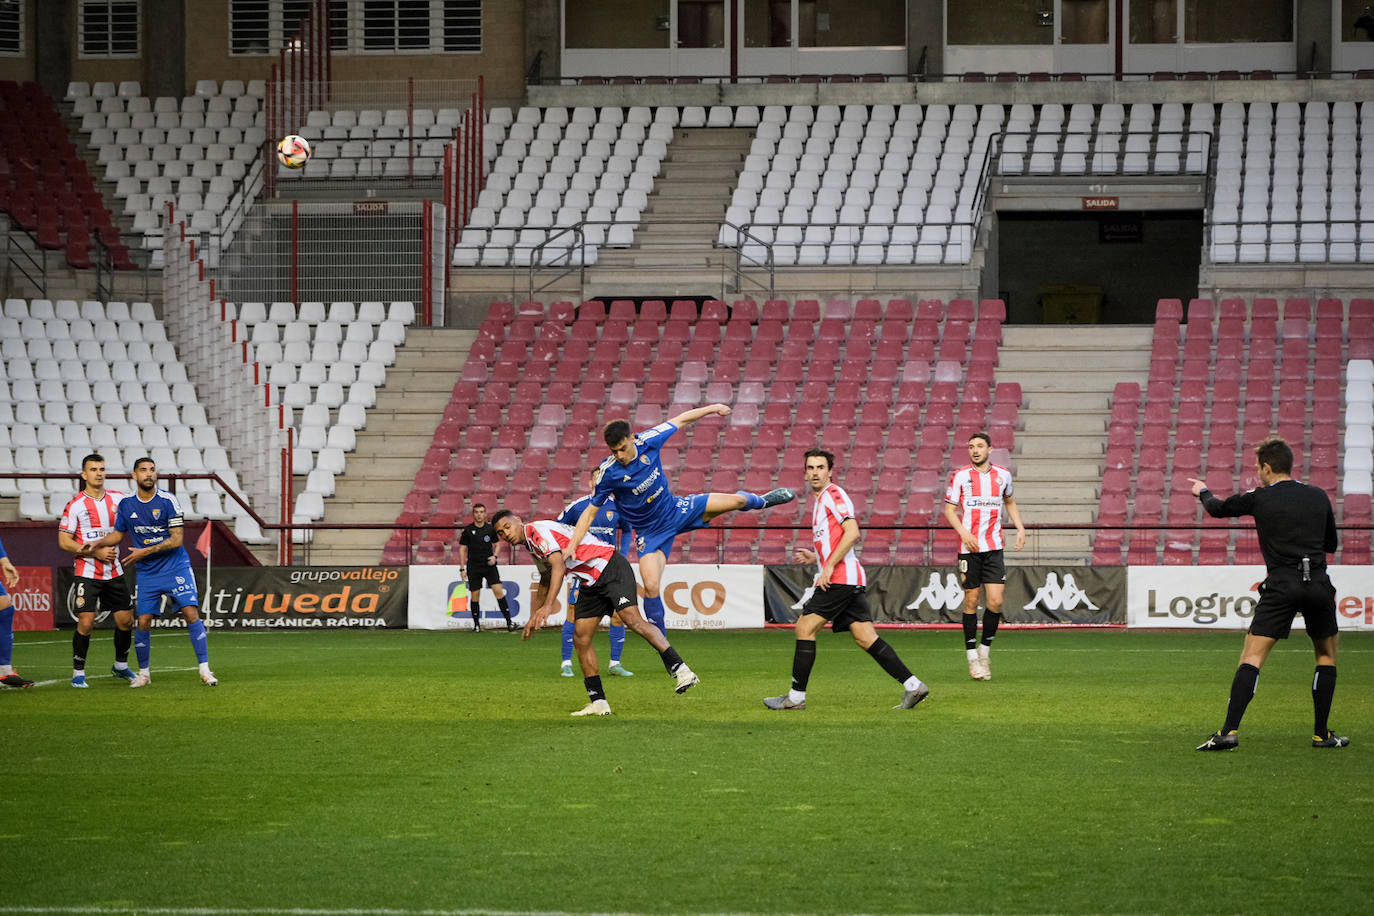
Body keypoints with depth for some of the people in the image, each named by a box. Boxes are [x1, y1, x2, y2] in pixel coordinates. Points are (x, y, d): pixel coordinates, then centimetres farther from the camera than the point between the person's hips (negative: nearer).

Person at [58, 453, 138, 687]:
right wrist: (96, 552, -15)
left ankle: (121, 665, 27)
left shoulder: (118, 498, 5)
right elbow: (64, 541, -8)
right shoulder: (75, 505, -7)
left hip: (114, 572, 5)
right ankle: (78, 672, 0)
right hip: (87, 573, -4)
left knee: (126, 620, 6)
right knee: (86, 622, -12)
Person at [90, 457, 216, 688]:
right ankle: (144, 673, 16)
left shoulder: (168, 501, -10)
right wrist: (97, 543, -2)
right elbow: (117, 535, 16)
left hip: (176, 567, -3)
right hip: (147, 573, 3)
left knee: (191, 614, -13)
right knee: (143, 622, -2)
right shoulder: (126, 505, 2)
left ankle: (205, 670, -9)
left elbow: (176, 540, -12)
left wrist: (145, 552, -16)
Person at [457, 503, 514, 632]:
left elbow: (497, 544, 15)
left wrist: (494, 556, -4)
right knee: (475, 595, 2)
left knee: (499, 591, -11)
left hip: (489, 565, 0)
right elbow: (462, 549, 3)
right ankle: (476, 624, 15)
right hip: (473, 567, 0)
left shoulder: (490, 529, 2)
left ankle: (508, 621, -9)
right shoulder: (468, 531, -2)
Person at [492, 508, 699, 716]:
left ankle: (681, 670, -31)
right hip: (592, 582, 10)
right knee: (580, 637, 0)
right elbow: (545, 582, 35)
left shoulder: (539, 531, -13)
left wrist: (548, 606, -36)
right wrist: (534, 617, 40)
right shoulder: (532, 545, 18)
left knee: (632, 619, -26)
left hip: (611, 568, -10)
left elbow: (558, 566, -27)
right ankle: (598, 702, 2)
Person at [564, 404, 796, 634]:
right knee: (651, 587, -20)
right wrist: (572, 545, -24)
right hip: (651, 533, -3)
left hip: (676, 509, 3)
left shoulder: (648, 441, -18)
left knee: (737, 501, 2)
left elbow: (680, 421, 0)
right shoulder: (608, 473, -24)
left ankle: (760, 500, 42)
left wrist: (712, 408, 7)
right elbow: (591, 511, -15)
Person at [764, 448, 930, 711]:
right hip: (851, 581, 10)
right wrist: (816, 557, 21)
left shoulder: (833, 494, -6)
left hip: (839, 579, -10)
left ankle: (796, 697, -2)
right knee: (866, 638, 2)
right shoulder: (821, 500, 25)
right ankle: (912, 685, -4)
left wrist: (829, 566, -19)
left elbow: (852, 533, -19)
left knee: (805, 628, -5)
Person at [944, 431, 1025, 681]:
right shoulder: (960, 476, 0)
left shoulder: (1002, 475, 9)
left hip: (994, 548, 2)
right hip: (969, 548, -2)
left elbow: (1010, 502, 26)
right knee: (971, 602, 0)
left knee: (996, 601, -8)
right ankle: (972, 657, 9)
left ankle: (985, 650, 10)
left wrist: (1020, 528, 13)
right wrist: (964, 532, -14)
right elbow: (949, 510, 1)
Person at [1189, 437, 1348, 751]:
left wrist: (1203, 492, 39)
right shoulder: (1319, 497, 11)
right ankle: (1321, 734, 17)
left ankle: (1229, 731, -14)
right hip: (1319, 584, 3)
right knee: (1326, 656, 20)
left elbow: (1218, 509, 18)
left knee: (1252, 658, -3)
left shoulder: (1260, 498, 2)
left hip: (1281, 584, -3)